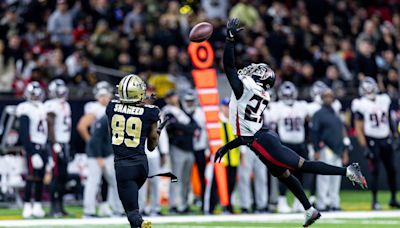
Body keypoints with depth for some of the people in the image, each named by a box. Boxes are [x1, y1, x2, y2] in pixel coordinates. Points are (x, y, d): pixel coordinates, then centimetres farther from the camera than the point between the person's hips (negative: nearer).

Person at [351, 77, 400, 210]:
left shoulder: (384, 100, 7)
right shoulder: (360, 105, -8)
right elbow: (358, 128, -8)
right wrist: (364, 147, -14)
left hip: (386, 140, 5)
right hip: (372, 141, -5)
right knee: (375, 171, -7)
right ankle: (374, 200, -1)